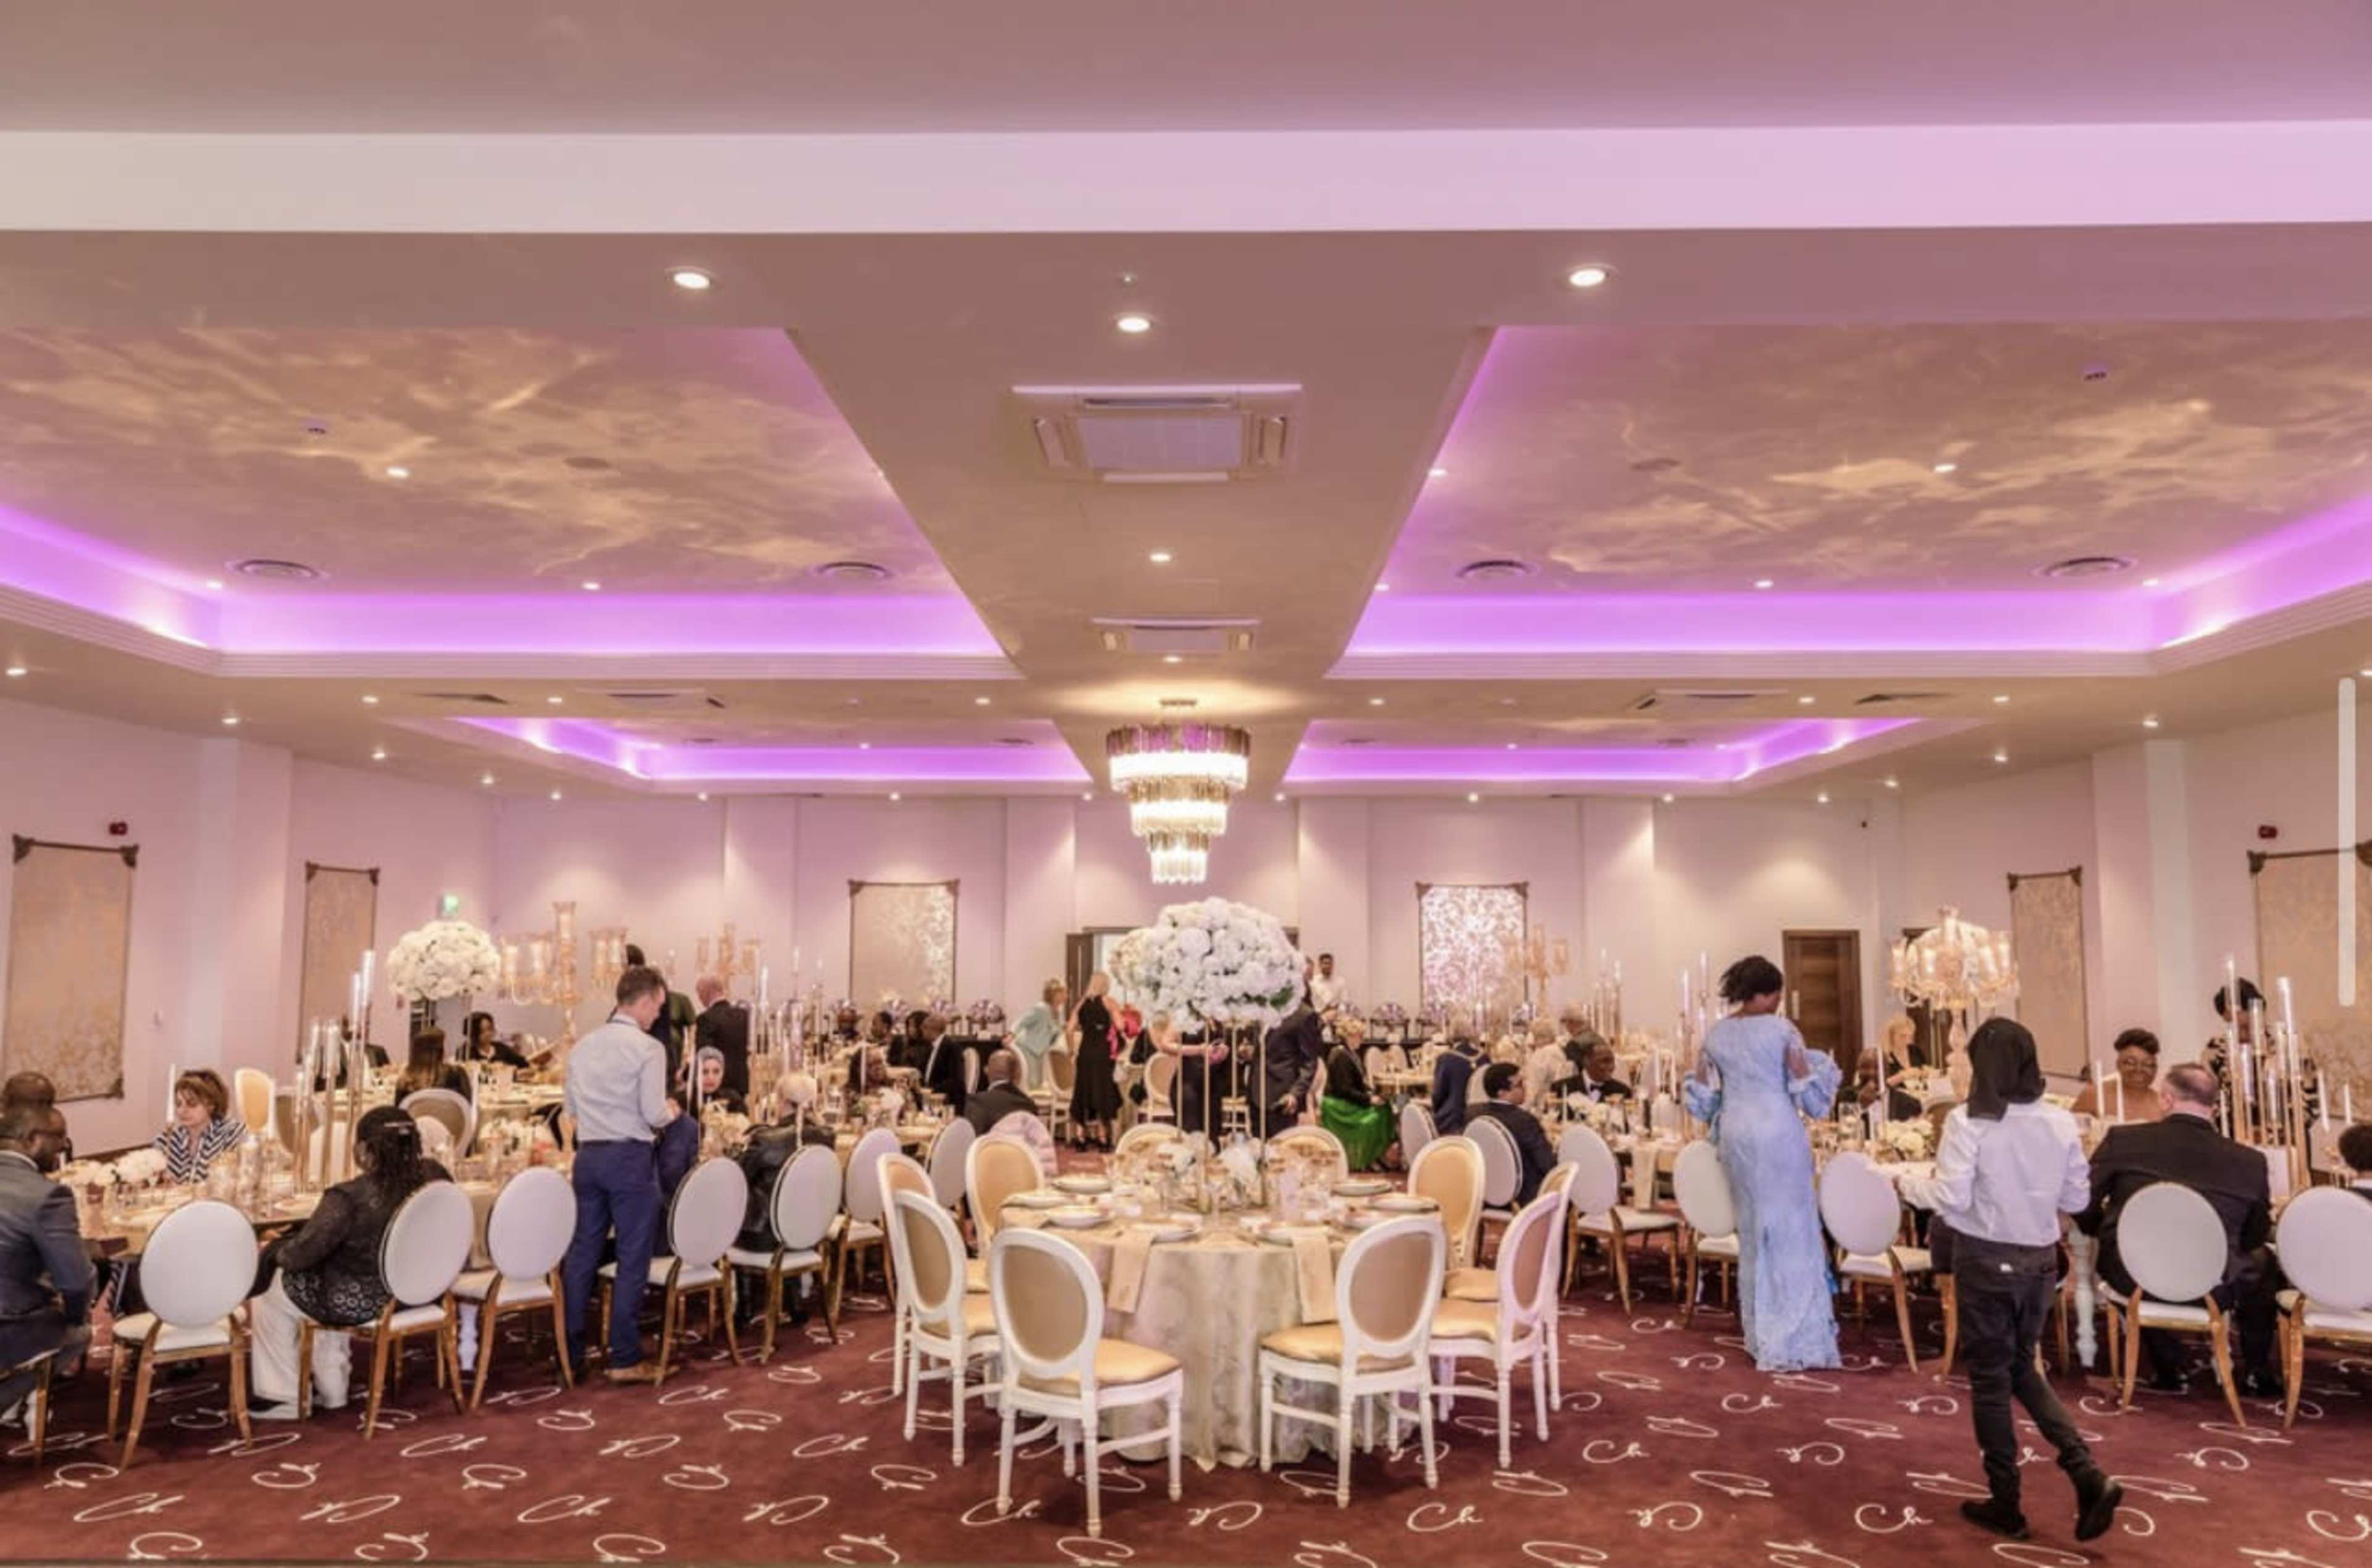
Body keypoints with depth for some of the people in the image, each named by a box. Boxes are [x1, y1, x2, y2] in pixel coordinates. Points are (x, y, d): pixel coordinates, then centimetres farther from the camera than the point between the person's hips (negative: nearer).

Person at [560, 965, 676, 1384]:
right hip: (630, 1157, -6)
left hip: (588, 1154, 6)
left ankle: (570, 1351, 19)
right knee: (633, 1259, 1)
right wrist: (667, 1115, 6)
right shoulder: (648, 1048, -12)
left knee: (582, 1253, 12)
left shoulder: (582, 1047, 8)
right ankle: (625, 1359, 4)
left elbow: (573, 1106, 16)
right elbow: (654, 1113, -14)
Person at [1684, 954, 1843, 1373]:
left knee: (1752, 1230, 14)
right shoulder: (1781, 1030, -9)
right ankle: (1795, 1337, 2)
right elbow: (1806, 1087, -6)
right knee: (1791, 1228, 2)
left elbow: (1702, 1097, 7)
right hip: (1778, 1130, -5)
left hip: (1735, 1132, 5)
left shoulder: (1714, 1035, 5)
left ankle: (1761, 1334, 20)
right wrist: (1827, 1067, 9)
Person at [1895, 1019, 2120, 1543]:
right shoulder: (2061, 1123, -1)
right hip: (2040, 1260, 5)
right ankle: (2088, 1476, 9)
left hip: (1986, 1261, -5)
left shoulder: (1969, 1122, -16)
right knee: (2021, 1367, 23)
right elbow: (2077, 1200, 6)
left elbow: (1951, 1198, -20)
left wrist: (1906, 1183, -3)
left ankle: (2005, 1504, 20)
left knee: (1990, 1379, 9)